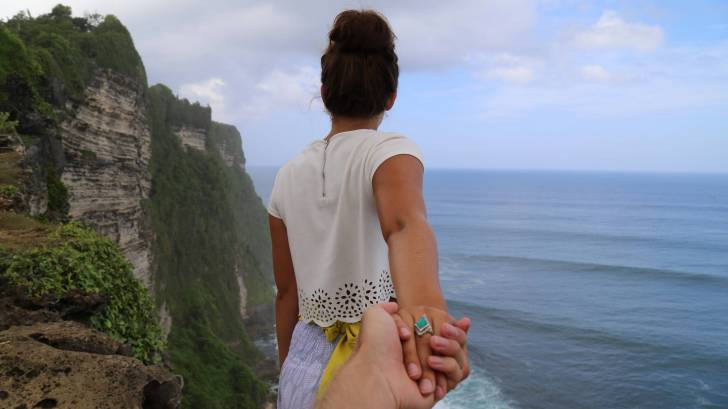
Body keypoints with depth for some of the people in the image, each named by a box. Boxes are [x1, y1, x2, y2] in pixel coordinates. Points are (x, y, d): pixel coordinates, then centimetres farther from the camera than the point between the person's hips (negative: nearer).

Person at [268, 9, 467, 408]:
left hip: (305, 367, 4)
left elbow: (286, 290, 8)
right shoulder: (391, 149, -11)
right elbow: (405, 225, -34)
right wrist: (424, 305, -52)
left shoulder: (288, 175, 3)